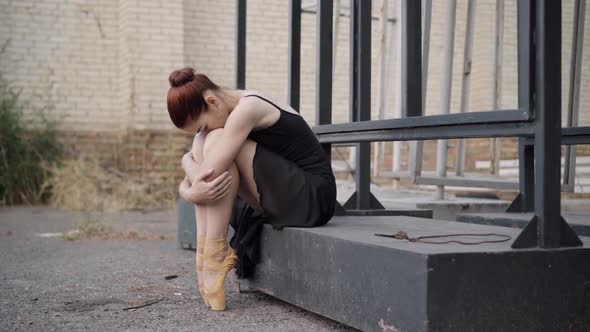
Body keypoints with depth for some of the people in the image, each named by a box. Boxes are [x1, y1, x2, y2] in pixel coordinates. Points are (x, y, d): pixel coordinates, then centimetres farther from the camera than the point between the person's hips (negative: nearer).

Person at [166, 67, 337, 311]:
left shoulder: (248, 108, -20)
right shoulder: (230, 114, 8)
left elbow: (204, 174, -24)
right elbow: (187, 185, 4)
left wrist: (187, 161, -2)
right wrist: (189, 191, -19)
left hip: (313, 198, -9)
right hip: (281, 200, 9)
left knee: (216, 142, -20)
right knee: (202, 143, -1)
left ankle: (214, 253, -17)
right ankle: (204, 252, -9)